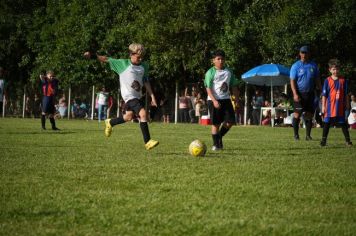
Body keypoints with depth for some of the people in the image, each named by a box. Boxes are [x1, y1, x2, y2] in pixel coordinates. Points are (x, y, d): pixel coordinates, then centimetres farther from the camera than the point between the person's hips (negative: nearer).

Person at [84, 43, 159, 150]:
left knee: (129, 116, 19)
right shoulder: (123, 63, -9)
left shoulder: (144, 66, 4)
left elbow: (146, 82, 9)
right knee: (143, 114, -21)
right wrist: (93, 55, -14)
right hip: (129, 95, -7)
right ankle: (147, 142, -19)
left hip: (137, 95, 7)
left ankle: (110, 123, 47)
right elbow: (107, 60, -7)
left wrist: (152, 96, 4)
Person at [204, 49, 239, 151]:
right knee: (215, 123, -2)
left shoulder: (228, 72, 10)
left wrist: (236, 99, 7)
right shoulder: (210, 72, -6)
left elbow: (234, 86, 16)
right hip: (214, 100, -4)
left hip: (226, 99, 4)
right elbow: (208, 88, -11)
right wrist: (214, 100, -22)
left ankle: (220, 137, 20)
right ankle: (216, 144, 7)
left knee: (230, 122, -3)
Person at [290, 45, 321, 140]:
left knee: (309, 114, 4)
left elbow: (317, 80, 16)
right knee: (297, 114, -3)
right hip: (299, 93, -3)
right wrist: (295, 94, -15)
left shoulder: (313, 65, 10)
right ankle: (296, 134, 6)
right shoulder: (296, 66, -1)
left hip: (310, 93, 3)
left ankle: (308, 135, 10)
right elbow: (292, 81, -5)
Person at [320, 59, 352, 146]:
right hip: (330, 106, -1)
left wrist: (347, 104, 10)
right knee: (327, 123, 3)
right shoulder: (327, 81, -2)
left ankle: (348, 140, 12)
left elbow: (346, 94, 10)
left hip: (340, 106, 1)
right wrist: (323, 106, -2)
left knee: (343, 123, 7)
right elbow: (324, 95, 0)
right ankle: (323, 140, 11)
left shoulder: (343, 80, 2)